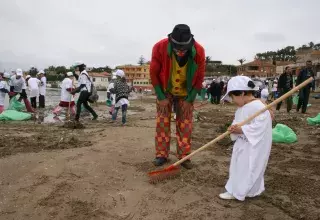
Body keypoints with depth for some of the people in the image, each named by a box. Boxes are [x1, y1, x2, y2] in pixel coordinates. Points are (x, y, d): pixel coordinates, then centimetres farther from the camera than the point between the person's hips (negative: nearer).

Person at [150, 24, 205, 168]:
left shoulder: (199, 51, -26)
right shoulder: (159, 47, -28)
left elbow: (200, 77, -13)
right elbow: (154, 73, -16)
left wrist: (190, 100, -11)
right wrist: (161, 97, -13)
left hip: (186, 93, 1)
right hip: (165, 91, 0)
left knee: (185, 124, 2)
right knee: (162, 122, 0)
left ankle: (184, 156, 13)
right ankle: (161, 155, 12)